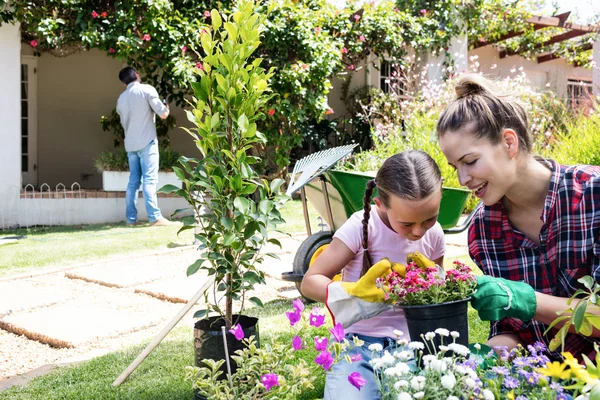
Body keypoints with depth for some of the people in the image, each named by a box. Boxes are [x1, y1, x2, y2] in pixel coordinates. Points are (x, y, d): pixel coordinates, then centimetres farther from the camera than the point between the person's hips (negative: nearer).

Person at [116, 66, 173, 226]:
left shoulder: (121, 99, 15)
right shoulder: (147, 89, -4)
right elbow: (163, 114, -6)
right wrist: (167, 109, 15)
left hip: (130, 144, 6)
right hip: (146, 142, -5)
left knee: (133, 181, 7)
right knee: (149, 179, -8)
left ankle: (131, 218, 5)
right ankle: (155, 217, -11)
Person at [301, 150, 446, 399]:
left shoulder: (434, 235, 0)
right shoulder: (362, 226, -14)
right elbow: (309, 282, -13)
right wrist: (353, 292, -31)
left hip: (410, 345, 3)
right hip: (360, 343, -3)